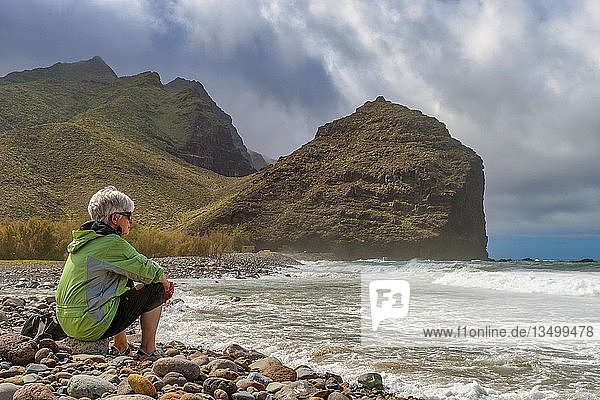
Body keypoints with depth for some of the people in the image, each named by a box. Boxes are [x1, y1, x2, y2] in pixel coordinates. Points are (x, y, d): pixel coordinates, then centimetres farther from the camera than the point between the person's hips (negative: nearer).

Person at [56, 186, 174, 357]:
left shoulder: (84, 239, 15)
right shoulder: (112, 243, -14)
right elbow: (150, 271, -10)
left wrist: (161, 279, 15)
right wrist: (165, 282, 13)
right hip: (92, 326, -9)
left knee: (127, 283, 30)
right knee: (157, 289, 1)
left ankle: (121, 347, 27)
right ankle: (148, 350, 9)